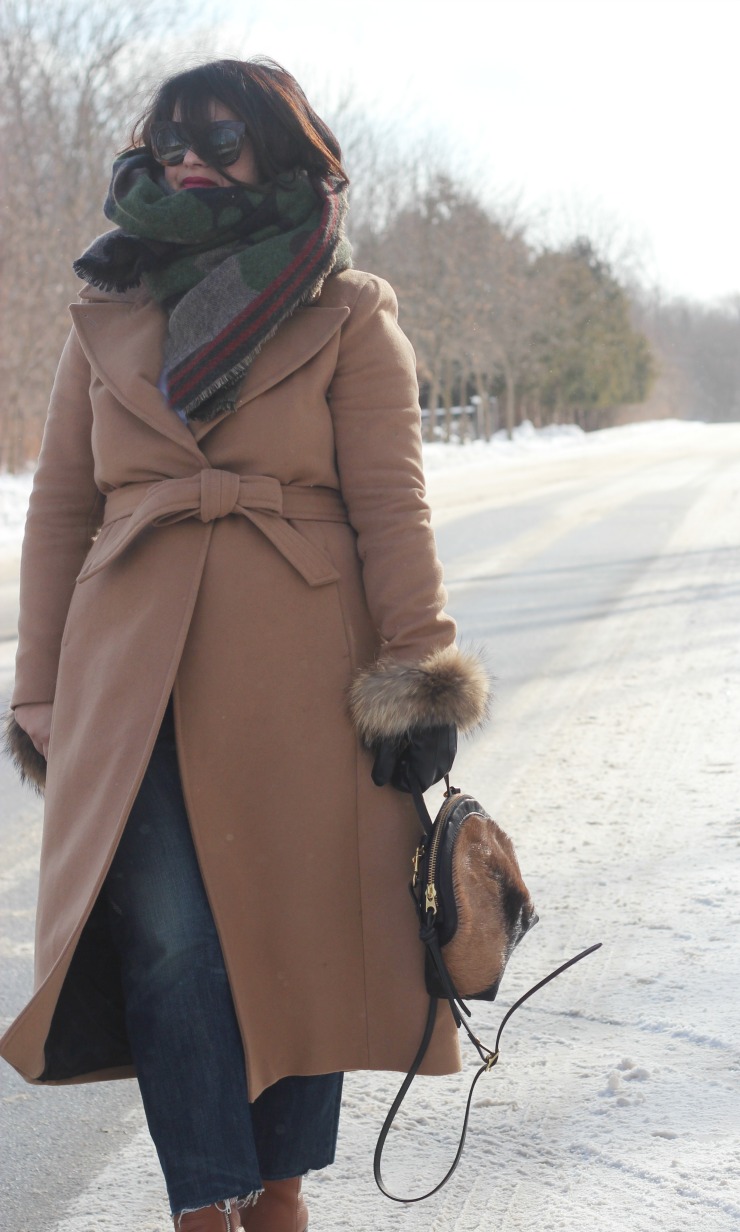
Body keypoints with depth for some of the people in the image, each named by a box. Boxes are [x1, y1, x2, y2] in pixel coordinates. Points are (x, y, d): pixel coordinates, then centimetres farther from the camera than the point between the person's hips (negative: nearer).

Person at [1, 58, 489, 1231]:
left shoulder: (348, 320, 5)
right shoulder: (107, 321, 13)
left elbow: (391, 506, 0)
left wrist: (417, 681, -7)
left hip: (303, 681, -1)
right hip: (137, 682, 2)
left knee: (301, 933, 2)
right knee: (166, 937, -7)